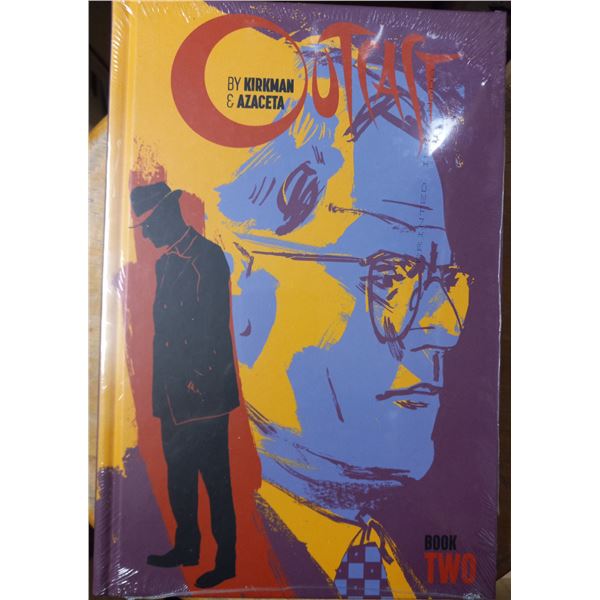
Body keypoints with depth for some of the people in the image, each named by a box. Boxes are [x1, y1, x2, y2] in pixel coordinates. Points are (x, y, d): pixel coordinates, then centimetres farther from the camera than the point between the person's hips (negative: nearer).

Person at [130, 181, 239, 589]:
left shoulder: (207, 257, -10)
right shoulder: (166, 263, 15)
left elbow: (214, 330, -16)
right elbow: (163, 328, 15)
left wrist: (201, 382, -17)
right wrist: (161, 387, 13)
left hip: (204, 394, -9)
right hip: (174, 394, 9)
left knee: (214, 478, 3)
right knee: (178, 473, 19)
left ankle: (226, 560, 20)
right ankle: (186, 547, 38)